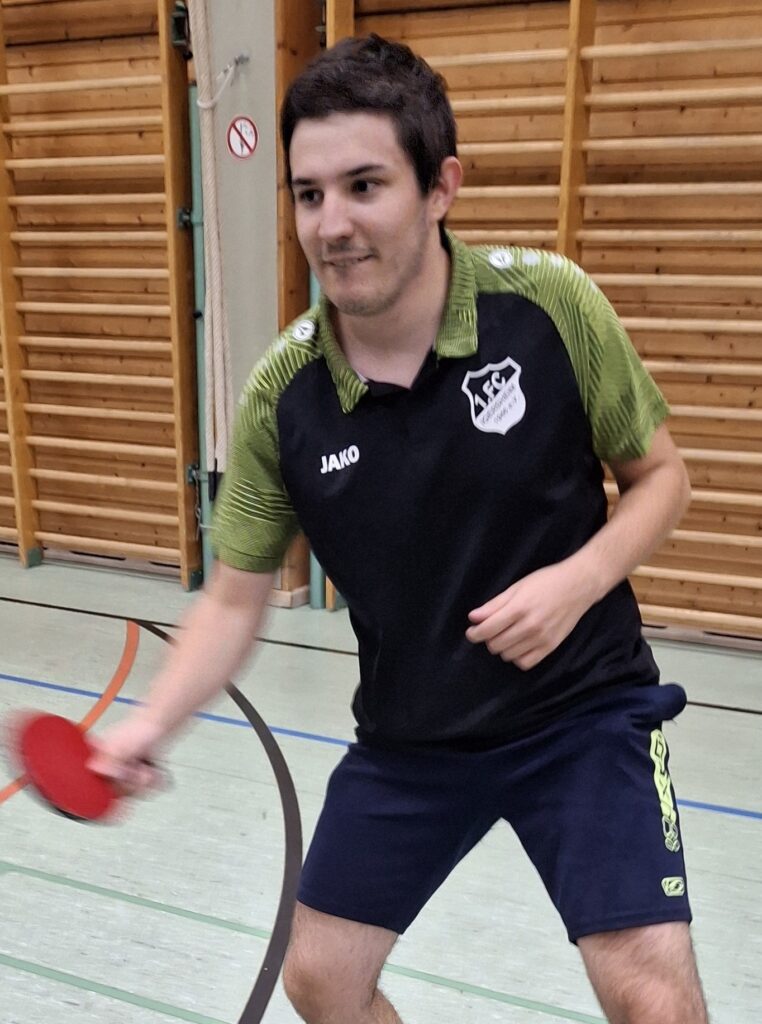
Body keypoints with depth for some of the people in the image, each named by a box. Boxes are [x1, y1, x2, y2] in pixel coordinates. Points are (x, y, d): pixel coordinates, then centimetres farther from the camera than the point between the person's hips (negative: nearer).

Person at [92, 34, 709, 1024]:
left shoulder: (551, 301, -18)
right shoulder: (281, 395, -12)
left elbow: (659, 476, -4)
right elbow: (235, 598, -3)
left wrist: (579, 578, -22)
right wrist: (152, 722, -18)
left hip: (585, 709, -2)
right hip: (408, 737, 3)